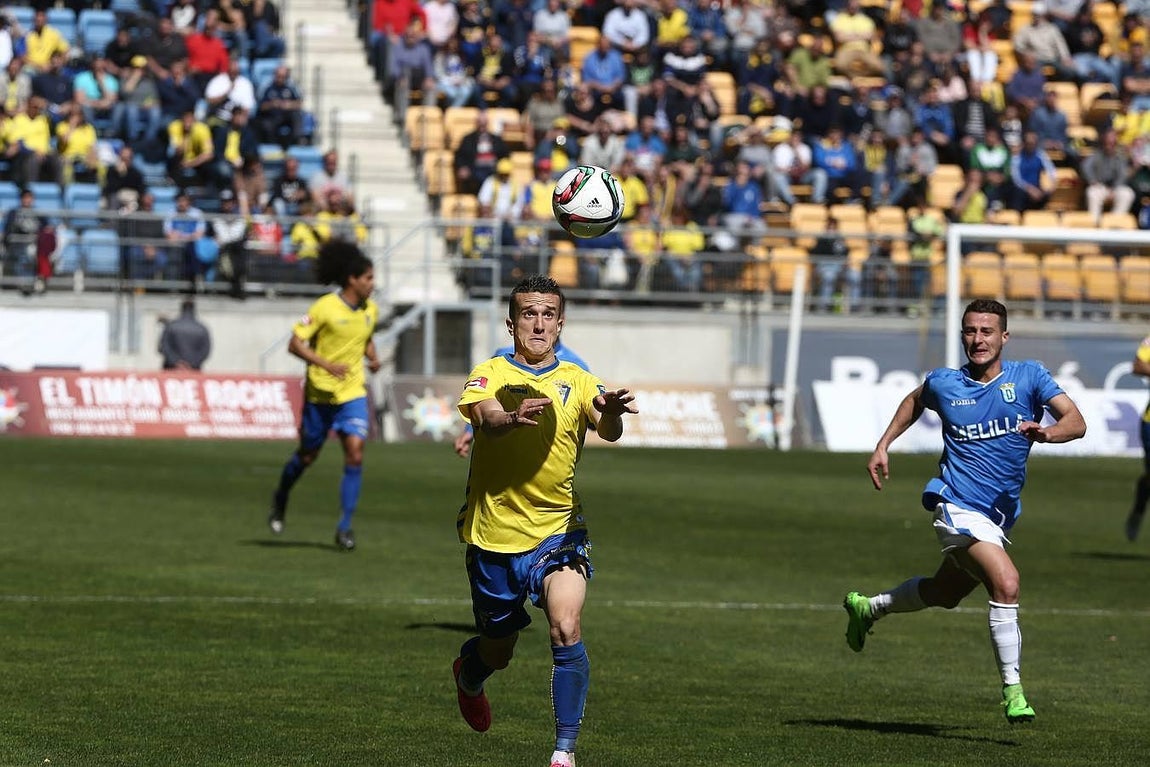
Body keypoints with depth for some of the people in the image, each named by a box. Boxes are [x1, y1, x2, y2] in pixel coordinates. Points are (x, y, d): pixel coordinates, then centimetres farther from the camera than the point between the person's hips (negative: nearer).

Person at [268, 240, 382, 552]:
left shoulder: (370, 310, 3)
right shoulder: (325, 308, -14)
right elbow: (295, 344, -13)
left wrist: (373, 357, 2)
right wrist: (326, 364, -24)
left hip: (353, 392, 4)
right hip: (320, 393, -4)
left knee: (355, 453, -13)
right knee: (307, 455, 11)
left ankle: (345, 527, -6)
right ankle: (281, 499, 42)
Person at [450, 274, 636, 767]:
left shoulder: (576, 381, 1)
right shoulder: (490, 374, -4)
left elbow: (607, 430, -17)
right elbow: (485, 416, -27)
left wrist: (612, 412, -42)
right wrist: (511, 417, -51)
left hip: (558, 531, 0)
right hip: (494, 535, 0)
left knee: (565, 628, -25)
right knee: (497, 652, 16)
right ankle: (468, 673, 54)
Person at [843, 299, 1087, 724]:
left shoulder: (1028, 377, -2)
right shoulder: (943, 383, -1)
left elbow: (1076, 422, -12)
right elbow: (915, 400, 23)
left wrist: (1046, 431, -32)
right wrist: (883, 445, 16)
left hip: (999, 515, 4)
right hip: (958, 508, -4)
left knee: (945, 593, 22)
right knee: (1006, 582, -25)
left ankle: (868, 608, 49)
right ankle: (1012, 690, -21)